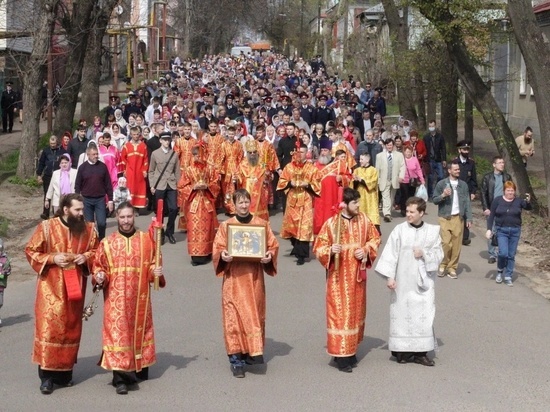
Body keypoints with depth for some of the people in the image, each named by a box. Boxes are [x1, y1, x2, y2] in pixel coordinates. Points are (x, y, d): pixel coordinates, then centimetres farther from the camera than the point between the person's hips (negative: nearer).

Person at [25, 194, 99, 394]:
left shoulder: (88, 229, 1)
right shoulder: (46, 227, -8)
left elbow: (96, 252, 13)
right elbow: (30, 251, -2)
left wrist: (86, 257, -9)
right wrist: (52, 259, -16)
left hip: (75, 287, 3)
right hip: (51, 287, -3)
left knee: (71, 329, 9)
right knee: (49, 328, -6)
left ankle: (65, 372, 21)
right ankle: (46, 375, 0)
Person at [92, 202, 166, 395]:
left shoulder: (146, 240, 4)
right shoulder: (107, 243, 2)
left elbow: (152, 264, 8)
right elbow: (99, 267, 6)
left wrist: (156, 273, -12)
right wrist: (99, 277, -14)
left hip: (139, 297, 2)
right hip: (116, 298, -2)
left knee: (139, 330, 12)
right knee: (117, 332, -7)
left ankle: (139, 368, 30)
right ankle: (120, 378, -6)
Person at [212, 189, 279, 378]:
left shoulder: (262, 224, 4)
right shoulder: (226, 226, 1)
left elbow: (273, 244, 6)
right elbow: (217, 248, 1)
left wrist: (269, 255, -14)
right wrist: (223, 255, -20)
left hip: (254, 277, 2)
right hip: (234, 278, -1)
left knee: (255, 315, 7)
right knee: (234, 317, -2)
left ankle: (254, 351, 21)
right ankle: (236, 359, 3)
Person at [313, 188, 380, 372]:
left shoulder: (363, 219, -1)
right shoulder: (331, 223, -14)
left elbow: (375, 238, 11)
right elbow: (319, 247, -8)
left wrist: (366, 251, -7)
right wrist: (330, 250, -28)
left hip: (357, 274, 5)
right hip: (339, 276, -5)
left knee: (356, 311, 13)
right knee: (340, 313, -4)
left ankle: (351, 349, 27)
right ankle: (341, 354, 2)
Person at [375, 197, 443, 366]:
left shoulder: (432, 231, 3)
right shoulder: (399, 230, -3)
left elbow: (439, 254, 6)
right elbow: (390, 253, -5)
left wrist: (424, 254, -12)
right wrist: (390, 276, -10)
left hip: (423, 281, 1)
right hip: (403, 281, -1)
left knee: (424, 315, -1)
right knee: (402, 313, 3)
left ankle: (420, 352, 7)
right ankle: (401, 350, 14)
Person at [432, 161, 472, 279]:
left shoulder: (463, 185, 9)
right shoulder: (441, 184, 2)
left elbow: (467, 202, 10)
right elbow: (435, 200, 2)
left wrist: (469, 218, 3)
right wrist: (443, 195, -18)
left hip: (458, 218, 3)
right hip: (445, 217, -3)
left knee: (456, 244, 1)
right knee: (446, 242, -10)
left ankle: (452, 268, 10)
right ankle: (442, 265, 8)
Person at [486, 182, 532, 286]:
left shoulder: (518, 201, 1)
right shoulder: (497, 200, 0)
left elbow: (528, 208, -13)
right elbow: (492, 216, 2)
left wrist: (528, 201, -35)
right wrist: (489, 229, -6)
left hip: (515, 231, 2)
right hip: (501, 230, -2)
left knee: (511, 255, 5)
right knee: (503, 253, -14)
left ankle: (508, 277, 14)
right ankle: (499, 271, 12)